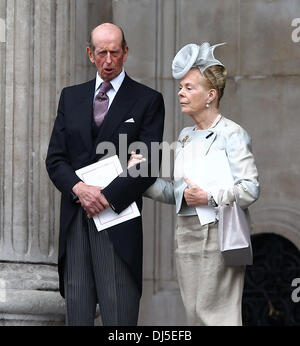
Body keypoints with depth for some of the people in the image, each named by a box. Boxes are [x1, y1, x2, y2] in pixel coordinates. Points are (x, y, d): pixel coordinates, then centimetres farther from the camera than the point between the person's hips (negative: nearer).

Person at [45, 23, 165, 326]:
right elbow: (55, 158, 10)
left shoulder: (148, 101, 4)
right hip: (75, 219, 4)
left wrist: (106, 197, -13)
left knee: (119, 315, -7)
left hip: (119, 219, -4)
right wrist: (79, 188, -10)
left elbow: (148, 164, -4)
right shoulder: (70, 97, 16)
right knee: (77, 314, 3)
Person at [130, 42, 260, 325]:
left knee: (217, 315, -8)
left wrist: (209, 198, -22)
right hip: (186, 235, 8)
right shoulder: (185, 136, 16)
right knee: (194, 315, 9)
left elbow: (250, 188, -15)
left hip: (217, 235, -8)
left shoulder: (231, 134, -7)